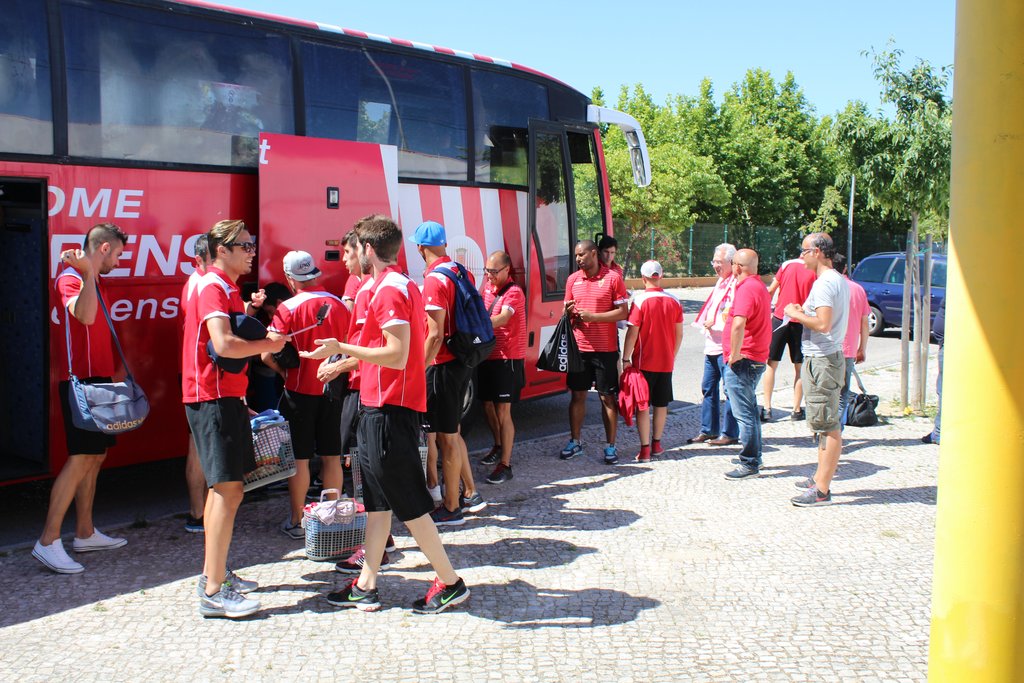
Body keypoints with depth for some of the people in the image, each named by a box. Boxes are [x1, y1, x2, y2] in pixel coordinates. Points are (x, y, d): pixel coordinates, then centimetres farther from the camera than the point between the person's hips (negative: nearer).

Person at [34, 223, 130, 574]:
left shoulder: (93, 281, 18)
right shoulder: (71, 278, -12)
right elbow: (85, 315, -33)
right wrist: (87, 272, -39)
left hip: (97, 380, 10)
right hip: (82, 381, -10)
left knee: (95, 456, 12)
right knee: (80, 459, -12)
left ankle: (84, 533, 19)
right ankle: (48, 542, -10)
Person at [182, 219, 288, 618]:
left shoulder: (227, 288, 19)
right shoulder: (213, 288, -14)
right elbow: (223, 345, -28)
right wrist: (268, 344, -16)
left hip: (225, 396, 11)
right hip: (214, 399, -11)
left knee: (222, 487, 16)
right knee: (229, 488, -12)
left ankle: (213, 573, 25)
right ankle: (214, 592, -9)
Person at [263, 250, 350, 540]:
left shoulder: (289, 308, -13)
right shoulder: (339, 305, 0)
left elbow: (268, 355, -17)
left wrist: (284, 372, 1)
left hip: (300, 391, -4)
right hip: (332, 391, 4)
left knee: (299, 459, 6)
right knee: (331, 456, 11)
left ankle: (296, 521, 14)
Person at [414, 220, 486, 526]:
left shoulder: (434, 280, -18)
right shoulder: (461, 273, 9)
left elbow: (435, 335, -21)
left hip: (443, 365, -9)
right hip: (463, 362, 9)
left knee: (446, 437, 1)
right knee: (452, 432, 20)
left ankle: (451, 509, 11)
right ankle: (471, 494, 29)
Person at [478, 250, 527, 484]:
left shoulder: (514, 292, -14)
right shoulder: (488, 287, 9)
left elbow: (502, 318, -30)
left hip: (508, 358, -8)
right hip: (488, 355, 8)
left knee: (503, 412, -7)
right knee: (488, 406, 17)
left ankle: (505, 465, 0)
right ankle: (499, 447, 40)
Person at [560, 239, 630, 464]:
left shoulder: (613, 278, -6)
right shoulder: (573, 279, 8)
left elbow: (623, 312, -9)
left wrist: (592, 316, -17)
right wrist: (569, 312, -8)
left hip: (605, 348, -4)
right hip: (579, 347, 4)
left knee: (608, 397, 3)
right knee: (577, 395, 10)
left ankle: (610, 446, 11)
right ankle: (575, 441, 21)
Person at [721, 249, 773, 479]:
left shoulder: (747, 288, -17)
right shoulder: (760, 286, 17)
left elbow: (739, 324, -31)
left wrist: (734, 355, -22)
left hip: (742, 361, -11)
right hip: (757, 357, 11)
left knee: (744, 413, -5)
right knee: (749, 411, 18)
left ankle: (749, 465, -1)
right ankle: (754, 459, 26)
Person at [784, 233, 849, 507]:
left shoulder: (824, 283, -17)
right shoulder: (839, 280, 16)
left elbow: (823, 324, -26)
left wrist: (797, 314, -12)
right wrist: (804, 313, 10)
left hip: (823, 359, -11)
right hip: (828, 357, 11)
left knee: (826, 425, -8)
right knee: (826, 424, 17)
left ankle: (822, 490, -5)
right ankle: (821, 478, 27)